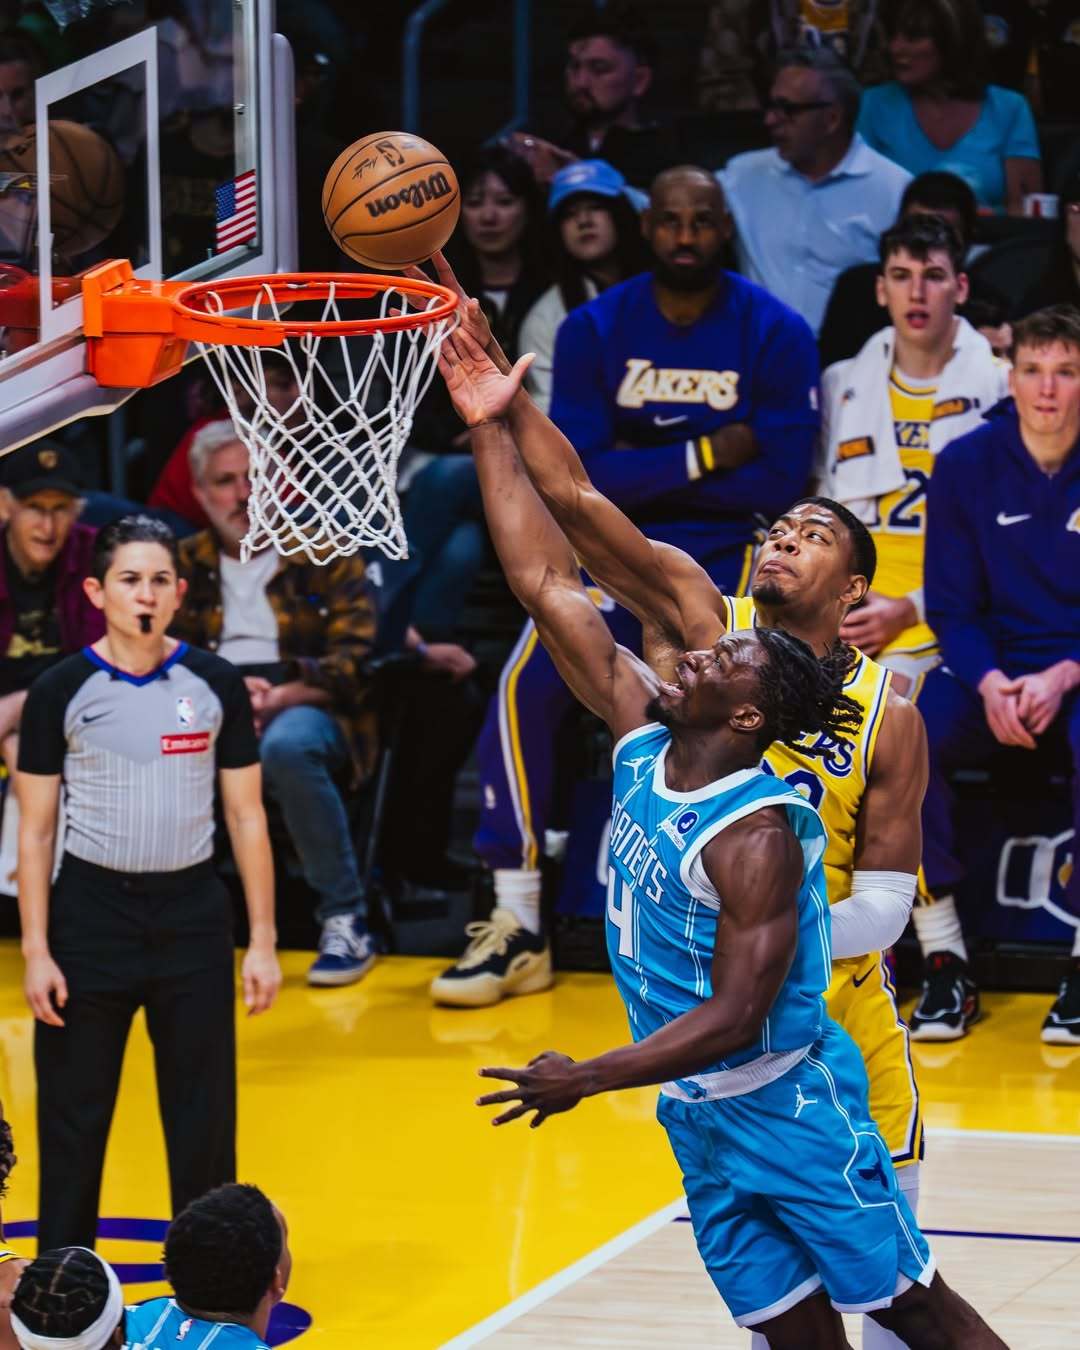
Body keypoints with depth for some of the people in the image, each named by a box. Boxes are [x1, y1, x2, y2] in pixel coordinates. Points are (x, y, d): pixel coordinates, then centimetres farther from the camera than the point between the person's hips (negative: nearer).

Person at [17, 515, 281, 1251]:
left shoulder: (215, 685, 1)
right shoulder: (62, 692, -3)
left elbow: (248, 817, 5)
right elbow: (35, 830, 0)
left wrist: (263, 940, 1)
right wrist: (36, 949, -6)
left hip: (192, 914, 1)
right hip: (91, 910, -1)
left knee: (204, 1121, 5)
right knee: (74, 1121, 3)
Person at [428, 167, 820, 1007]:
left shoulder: (776, 334, -6)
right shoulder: (594, 330, 0)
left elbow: (780, 482, -13)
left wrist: (644, 474, -11)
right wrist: (704, 457, -15)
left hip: (729, 551, -3)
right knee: (526, 688, -19)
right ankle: (518, 929, -11)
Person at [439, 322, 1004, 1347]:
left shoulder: (756, 836, -23)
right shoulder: (642, 737, -2)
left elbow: (737, 1014, -25)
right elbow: (548, 584, -3)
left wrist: (587, 1080, -23)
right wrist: (489, 429, -7)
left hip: (791, 1108, -7)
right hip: (699, 1118, 7)